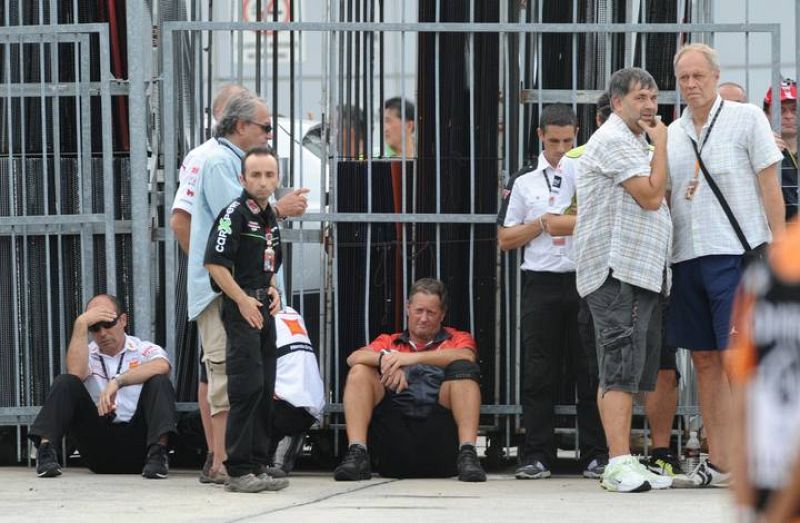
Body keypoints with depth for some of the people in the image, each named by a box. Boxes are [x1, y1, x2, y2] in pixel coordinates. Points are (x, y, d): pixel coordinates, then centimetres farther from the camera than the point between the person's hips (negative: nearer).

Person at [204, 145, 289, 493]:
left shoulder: (271, 219, 14)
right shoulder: (235, 213, -12)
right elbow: (214, 263, -18)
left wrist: (272, 290, 11)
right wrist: (243, 300, -18)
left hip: (263, 308, 9)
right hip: (240, 307, -9)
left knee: (265, 390, 11)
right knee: (247, 388, -12)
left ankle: (258, 466, 17)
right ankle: (238, 471, -11)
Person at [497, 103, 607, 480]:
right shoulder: (525, 183, 14)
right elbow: (505, 239, 13)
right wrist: (543, 223, -1)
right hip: (541, 283, 1)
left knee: (591, 371, -2)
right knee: (539, 374, -1)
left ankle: (596, 454, 2)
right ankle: (536, 455, 1)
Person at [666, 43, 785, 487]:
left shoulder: (746, 118, 1)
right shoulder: (672, 134, 15)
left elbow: (769, 185, -1)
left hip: (736, 252, -6)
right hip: (687, 257, 6)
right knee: (704, 359, 6)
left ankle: (726, 461, -11)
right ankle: (717, 460, 10)